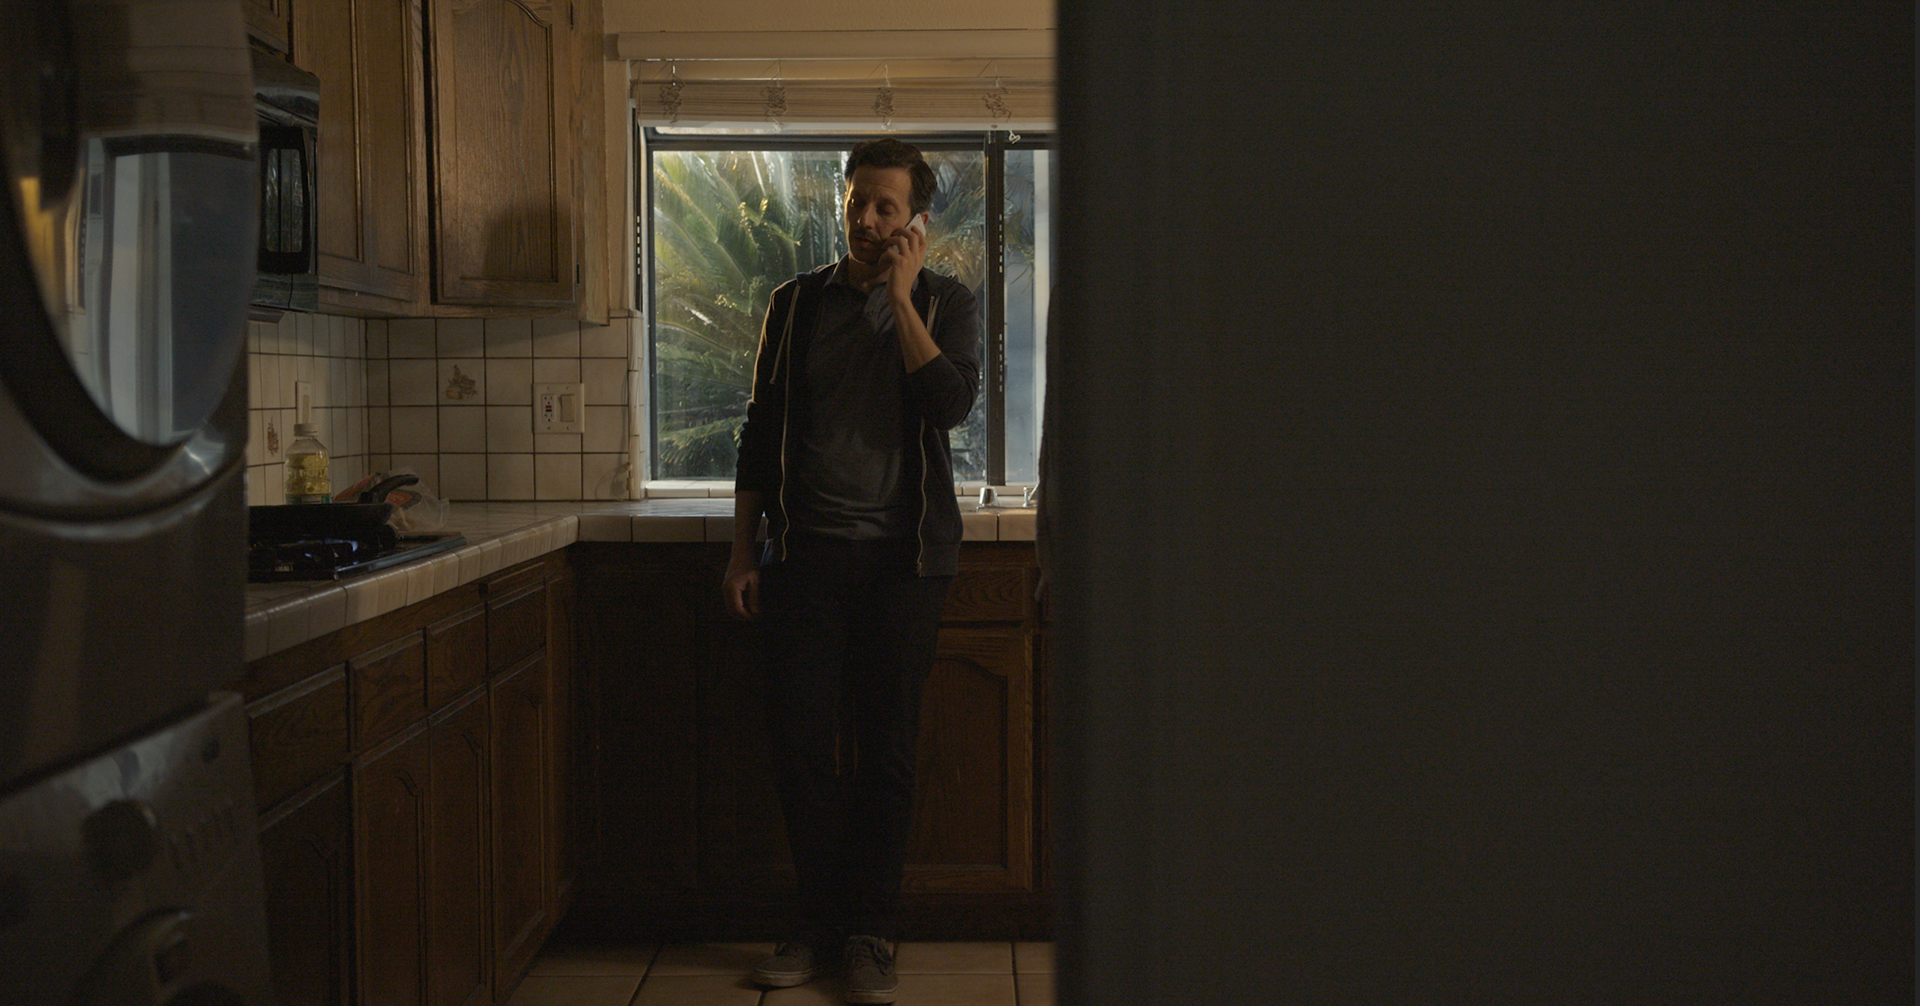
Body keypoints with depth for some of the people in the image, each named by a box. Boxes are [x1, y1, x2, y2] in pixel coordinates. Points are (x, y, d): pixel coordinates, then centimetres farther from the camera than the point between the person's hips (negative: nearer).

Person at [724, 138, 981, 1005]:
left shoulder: (946, 303, 6)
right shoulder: (796, 303, 10)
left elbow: (950, 401, -13)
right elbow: (761, 431, 12)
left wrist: (901, 295, -10)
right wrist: (744, 551, 6)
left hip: (901, 557, -2)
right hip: (806, 552, 2)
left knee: (886, 752, 2)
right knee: (801, 745, 0)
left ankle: (868, 933, 13)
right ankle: (820, 923, 16)